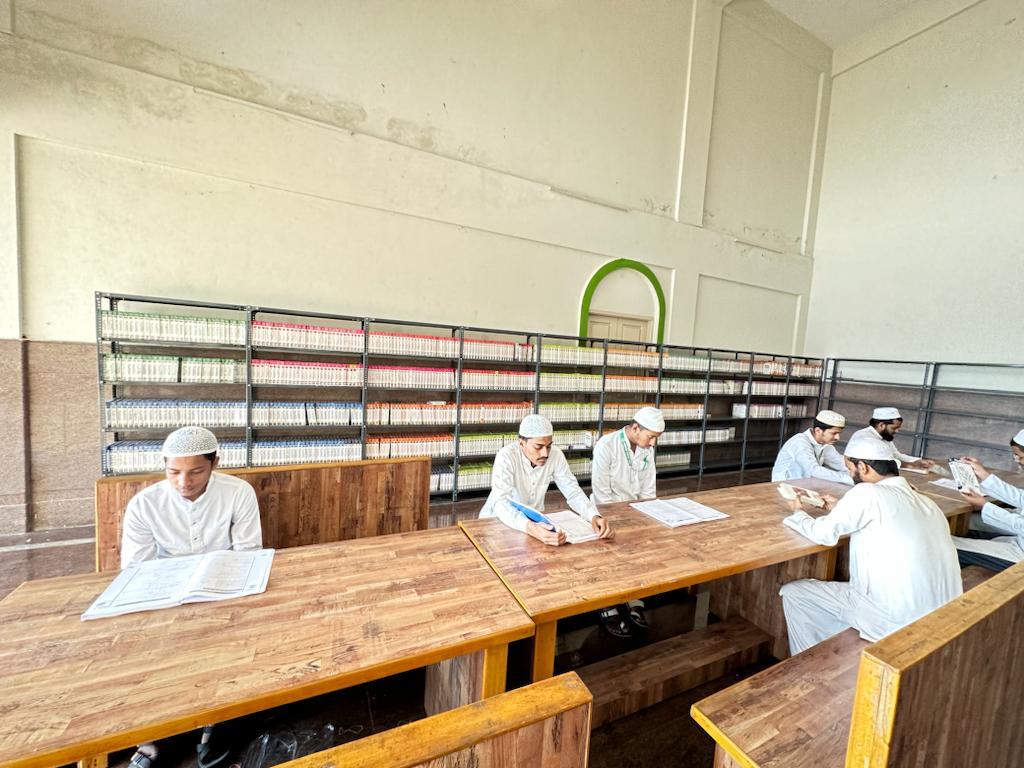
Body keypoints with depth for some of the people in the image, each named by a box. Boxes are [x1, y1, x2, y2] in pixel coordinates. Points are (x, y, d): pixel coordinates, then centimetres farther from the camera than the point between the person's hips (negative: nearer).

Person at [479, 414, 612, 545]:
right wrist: (530, 528, -54)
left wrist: (594, 516, -30)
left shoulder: (555, 454, -13)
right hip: (498, 520, -4)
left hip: (534, 519, 4)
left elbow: (573, 492, -11)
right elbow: (500, 503, -37)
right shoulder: (506, 456, -27)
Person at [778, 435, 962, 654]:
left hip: (898, 620, -8)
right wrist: (839, 509, 19)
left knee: (793, 593, 3)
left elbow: (823, 534, -12)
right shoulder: (924, 501, 7)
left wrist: (798, 513, 6)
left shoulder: (868, 493, -15)